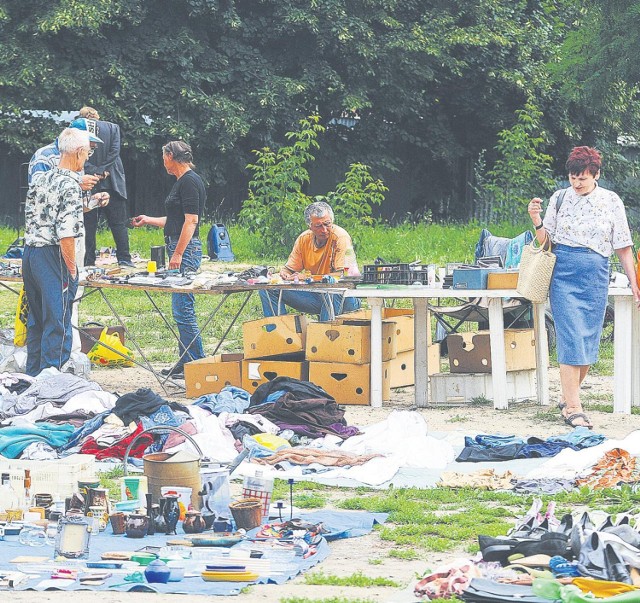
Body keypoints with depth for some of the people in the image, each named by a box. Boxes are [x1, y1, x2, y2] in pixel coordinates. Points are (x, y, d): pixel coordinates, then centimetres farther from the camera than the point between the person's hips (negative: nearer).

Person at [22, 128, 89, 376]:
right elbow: (65, 233, -21)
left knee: (36, 321, 17)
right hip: (52, 256, -8)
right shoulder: (69, 185, -15)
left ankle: (32, 378, 23)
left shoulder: (42, 180, 10)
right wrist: (72, 268, -13)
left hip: (30, 253, 8)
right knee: (57, 324, -2)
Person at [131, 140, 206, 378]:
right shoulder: (183, 182, 19)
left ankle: (197, 361, -9)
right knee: (182, 309, 11)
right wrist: (149, 220, 39)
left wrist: (178, 253, -21)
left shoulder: (189, 181, -12)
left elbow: (191, 220, -19)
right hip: (180, 249, 10)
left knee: (183, 308, -11)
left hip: (186, 249, -10)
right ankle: (186, 361, 14)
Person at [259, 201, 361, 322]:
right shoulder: (304, 239, 1)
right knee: (269, 289, -5)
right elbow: (289, 270, 11)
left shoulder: (341, 237, -15)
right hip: (316, 295, 6)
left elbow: (343, 275, -24)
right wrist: (283, 274, -14)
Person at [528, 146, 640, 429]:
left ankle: (568, 399, 17)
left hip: (595, 275, 1)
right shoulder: (560, 198, 6)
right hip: (563, 272, -1)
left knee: (588, 341, 2)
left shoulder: (611, 202, 5)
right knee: (571, 339, -10)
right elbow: (545, 239, 9)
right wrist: (536, 220, -10)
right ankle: (573, 408, -11)